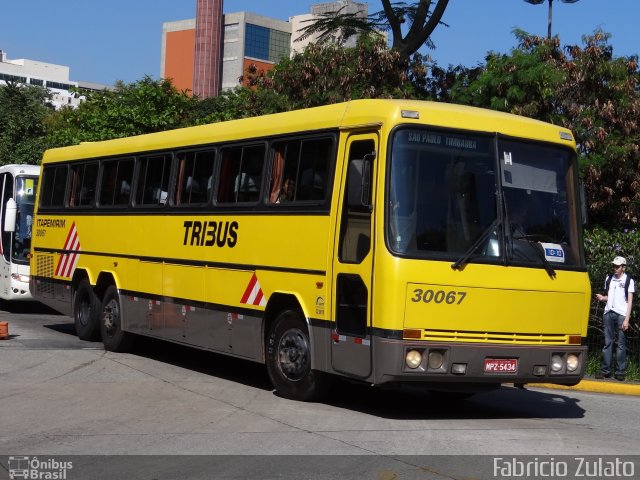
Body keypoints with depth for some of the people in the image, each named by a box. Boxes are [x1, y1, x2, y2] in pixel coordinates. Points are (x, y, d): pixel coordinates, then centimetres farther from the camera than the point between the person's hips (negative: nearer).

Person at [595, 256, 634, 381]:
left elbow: (630, 301, -1)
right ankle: (605, 370, 7)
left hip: (621, 314, -4)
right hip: (609, 313, 4)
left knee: (621, 344, -1)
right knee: (608, 342, 4)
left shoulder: (628, 281, 1)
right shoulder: (609, 278, 13)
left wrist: (626, 319, -9)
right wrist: (602, 298, 1)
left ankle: (620, 372, 2)